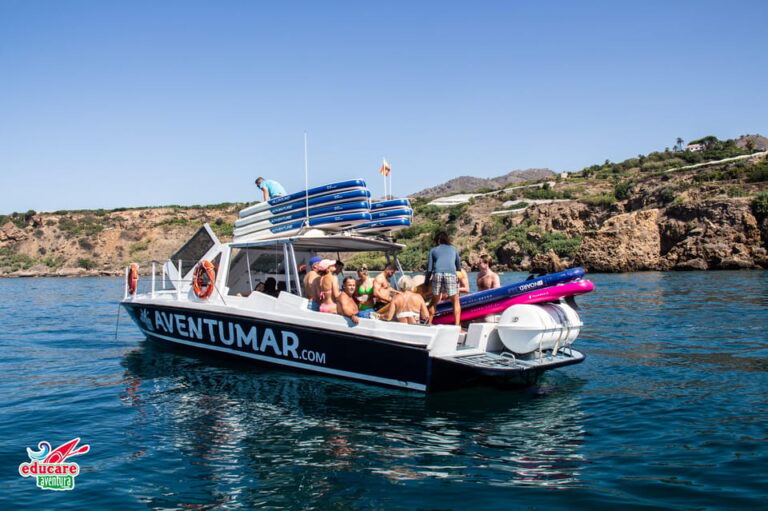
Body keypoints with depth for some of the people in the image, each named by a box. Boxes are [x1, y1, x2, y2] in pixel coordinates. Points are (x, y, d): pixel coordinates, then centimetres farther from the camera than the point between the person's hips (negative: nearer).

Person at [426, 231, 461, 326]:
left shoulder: (433, 250, 24)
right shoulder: (453, 249, 27)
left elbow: (429, 268, 17)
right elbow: (459, 266, 31)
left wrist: (428, 280, 24)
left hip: (437, 274, 0)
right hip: (451, 274, 0)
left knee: (434, 301, 10)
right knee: (455, 301, 6)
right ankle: (457, 325, -4)